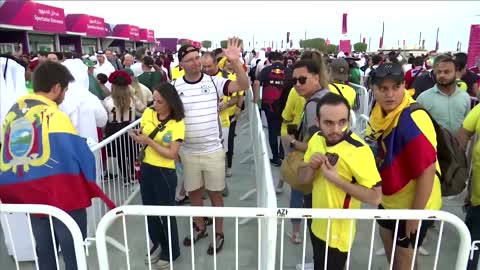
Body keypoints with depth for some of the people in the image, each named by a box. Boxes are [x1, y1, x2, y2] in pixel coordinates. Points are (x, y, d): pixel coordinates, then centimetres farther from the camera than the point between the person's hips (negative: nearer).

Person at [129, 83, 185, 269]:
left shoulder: (177, 124, -15)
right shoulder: (148, 113, 0)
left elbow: (172, 154, -19)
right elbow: (142, 138, 12)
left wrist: (148, 141, -22)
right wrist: (137, 137, -11)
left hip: (164, 173, -5)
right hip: (145, 168, 6)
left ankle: (171, 252, 30)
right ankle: (157, 245, 41)